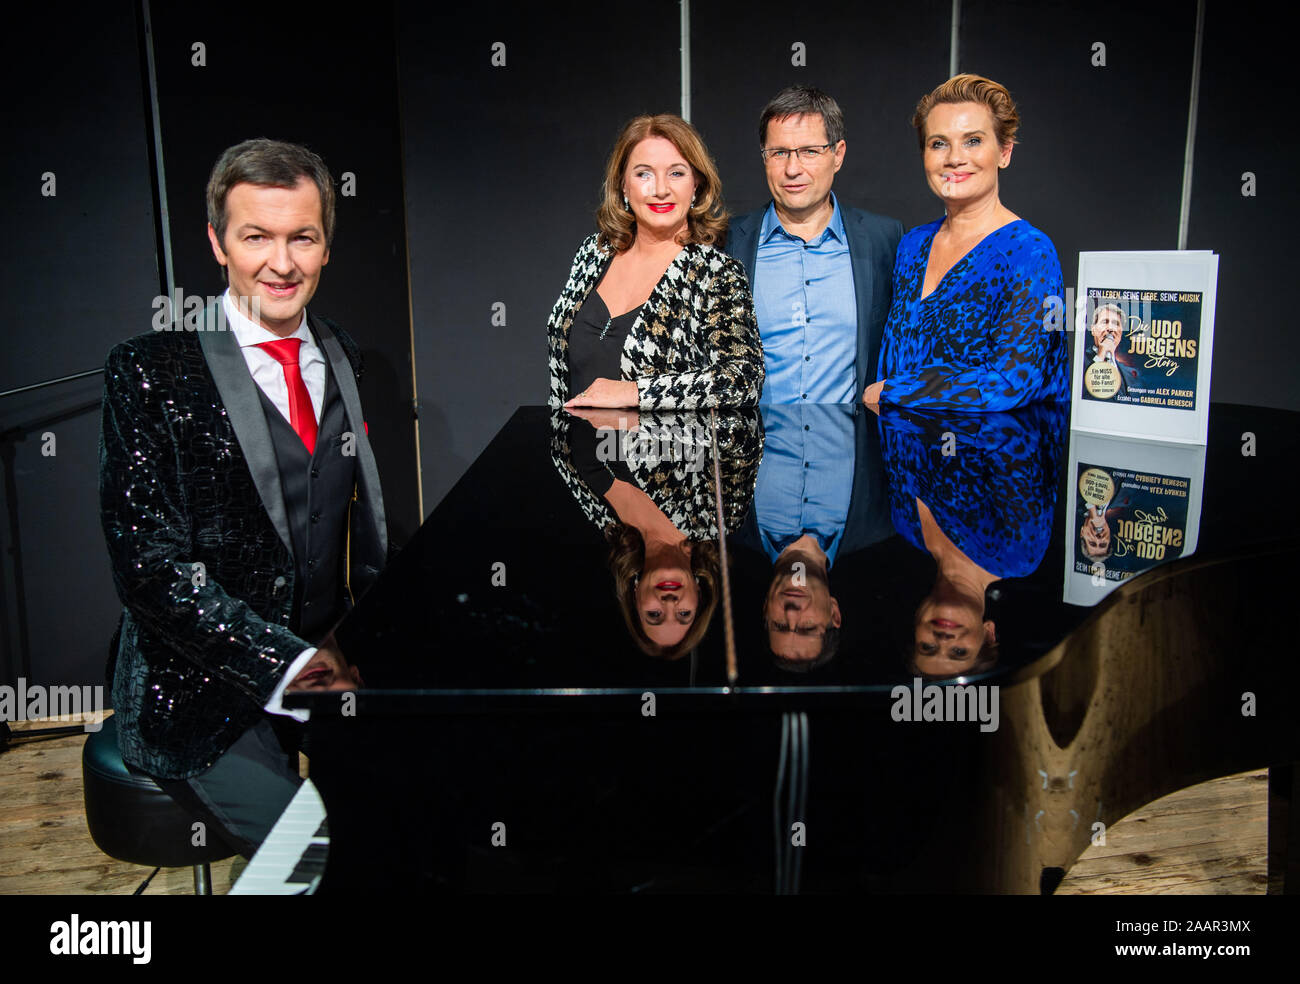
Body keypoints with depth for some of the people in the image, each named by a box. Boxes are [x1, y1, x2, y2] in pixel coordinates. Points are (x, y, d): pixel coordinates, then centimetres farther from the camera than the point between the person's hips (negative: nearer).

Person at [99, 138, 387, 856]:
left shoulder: (342, 359, 9)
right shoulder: (148, 371, -9)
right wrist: (288, 663, -22)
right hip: (198, 691, -5)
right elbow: (147, 562, -15)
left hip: (328, 658, 5)